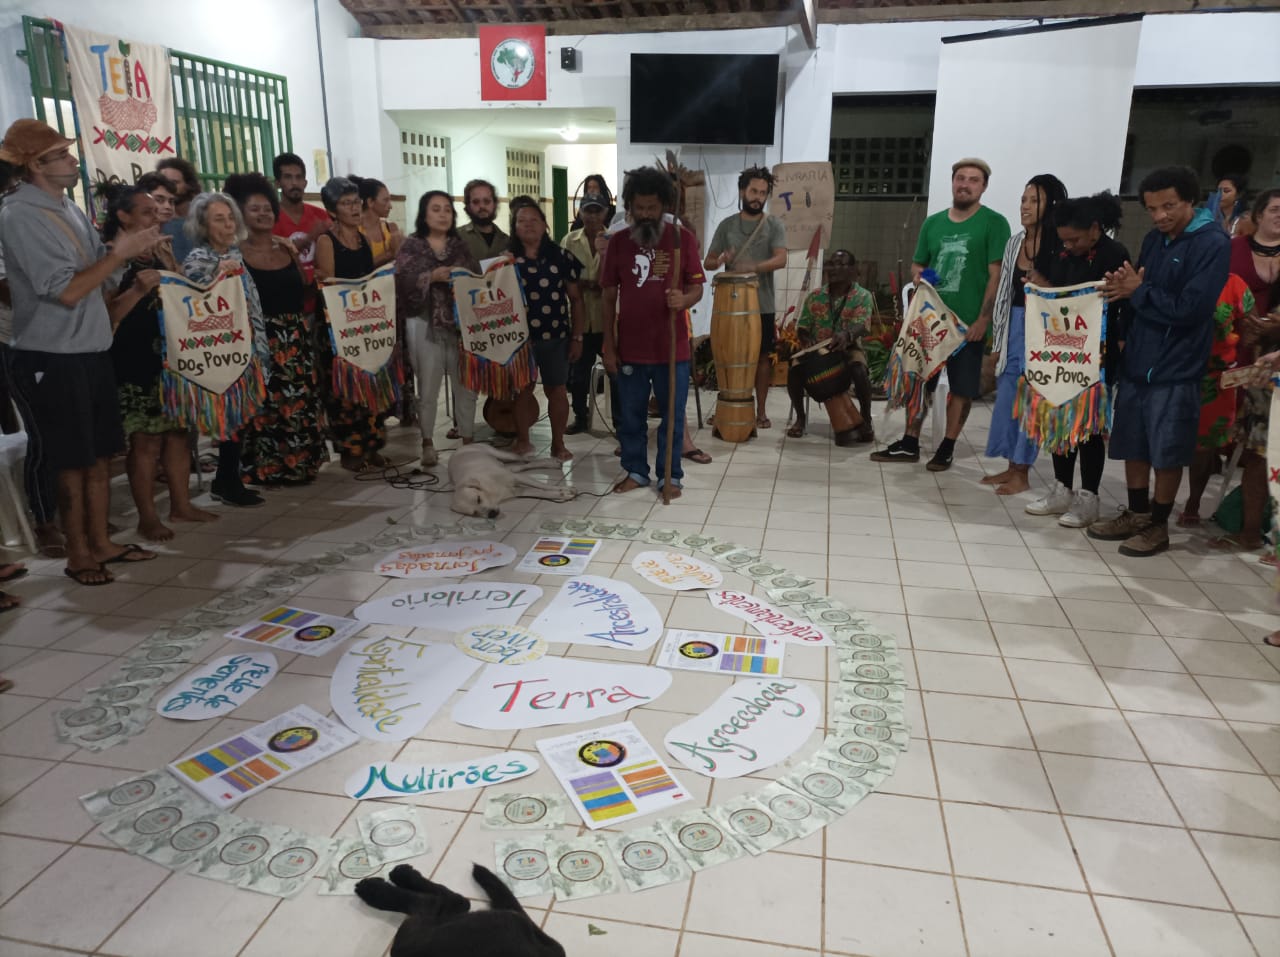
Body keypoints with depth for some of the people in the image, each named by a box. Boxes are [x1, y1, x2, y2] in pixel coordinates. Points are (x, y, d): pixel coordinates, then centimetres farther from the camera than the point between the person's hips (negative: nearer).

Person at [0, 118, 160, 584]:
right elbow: (67, 290, -20)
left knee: (100, 454, 13)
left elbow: (96, 269, 14)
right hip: (49, 358, -8)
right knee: (72, 461, 1)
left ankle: (100, 542, 25)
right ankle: (78, 555, 15)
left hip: (90, 349, 8)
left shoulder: (67, 206, 11)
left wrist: (130, 249, -3)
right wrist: (119, 254, -14)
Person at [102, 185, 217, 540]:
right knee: (146, 441, -3)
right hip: (134, 364, -7)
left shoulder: (157, 254, 13)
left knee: (179, 432, 10)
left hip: (170, 357, 7)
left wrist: (170, 267, 0)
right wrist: (138, 289, -26)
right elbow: (106, 314, -16)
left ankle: (181, 504, 21)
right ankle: (147, 517, 6)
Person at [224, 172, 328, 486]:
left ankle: (301, 463, 22)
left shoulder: (288, 249, 11)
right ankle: (267, 468, 8)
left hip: (297, 336, 5)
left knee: (301, 402, 9)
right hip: (261, 339, -5)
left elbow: (303, 292, 18)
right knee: (267, 405, -3)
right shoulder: (236, 254, -3)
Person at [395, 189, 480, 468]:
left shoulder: (461, 245, 11)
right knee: (428, 387, 1)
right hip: (425, 324, -2)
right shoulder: (411, 245, 3)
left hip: (461, 323, 2)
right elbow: (402, 282, -8)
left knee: (465, 385, 4)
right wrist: (431, 277, -19)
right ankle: (428, 444, 12)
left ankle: (468, 441, 16)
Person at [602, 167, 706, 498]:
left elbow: (697, 287, 0)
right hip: (630, 348, 2)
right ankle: (635, 471, 27)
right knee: (630, 415, 11)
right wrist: (608, 346, 2)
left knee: (672, 415, 7)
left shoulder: (682, 238, -2)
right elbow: (608, 297, 5)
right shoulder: (618, 242, 2)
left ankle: (670, 476, 20)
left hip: (672, 348, -1)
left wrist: (683, 300, -25)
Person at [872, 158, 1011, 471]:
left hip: (969, 322, -4)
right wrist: (917, 275, -4)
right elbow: (917, 264, 20)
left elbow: (996, 275, -9)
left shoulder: (994, 223, -4)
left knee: (962, 388, 4)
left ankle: (947, 448, 15)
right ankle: (909, 444, 18)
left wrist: (983, 319, -16)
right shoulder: (933, 223, 10)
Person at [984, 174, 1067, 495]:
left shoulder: (1059, 244, -9)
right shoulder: (1014, 242, 10)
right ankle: (1012, 466, 22)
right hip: (1013, 325, 7)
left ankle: (1022, 473, 8)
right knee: (1007, 395, 10)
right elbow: (1004, 291, 12)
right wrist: (997, 334, 11)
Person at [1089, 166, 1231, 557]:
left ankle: (1158, 525, 17)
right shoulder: (1154, 239, 10)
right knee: (1133, 445, 13)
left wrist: (1138, 291, -12)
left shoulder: (1213, 244, -12)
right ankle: (1136, 515, 27)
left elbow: (1188, 309, -20)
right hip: (1136, 359, 7)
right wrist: (1121, 288, -8)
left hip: (1175, 368, -7)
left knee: (1167, 453, 3)